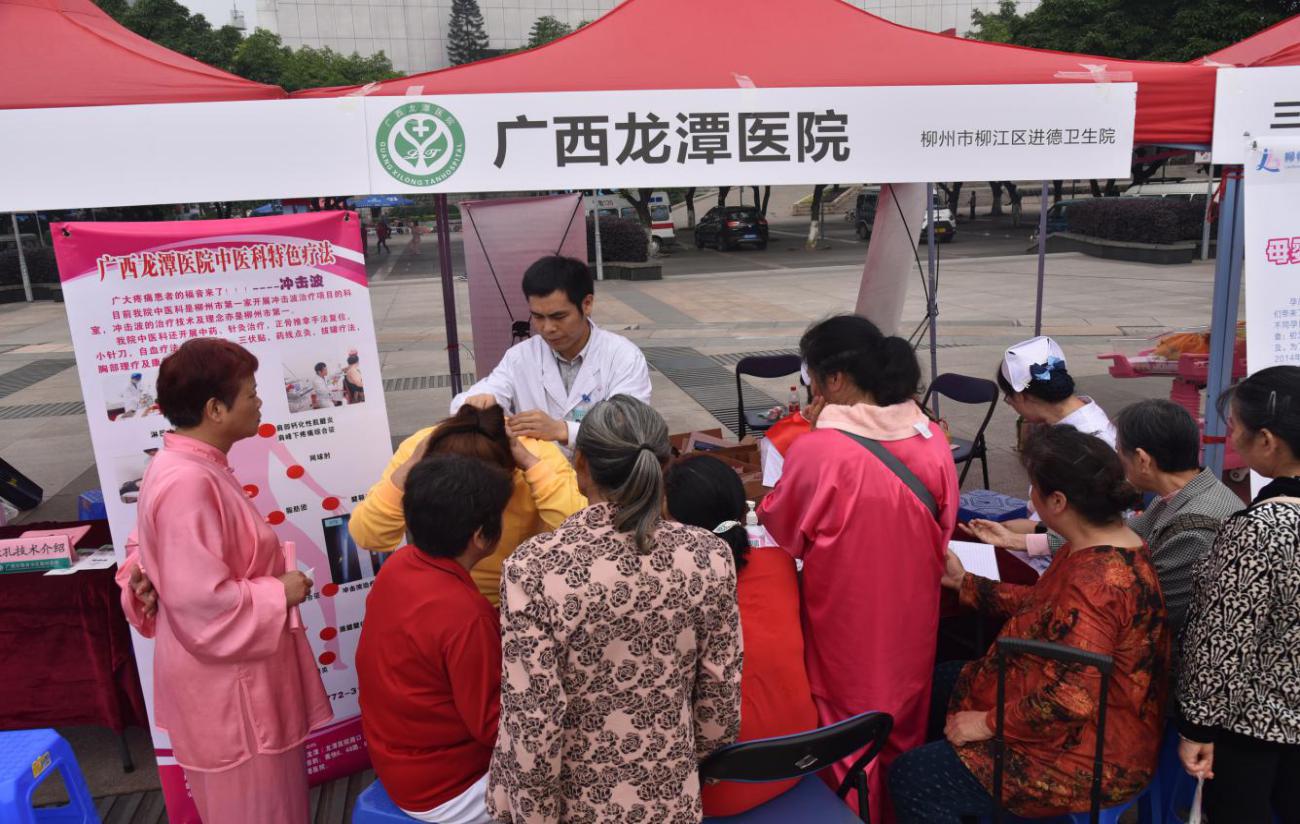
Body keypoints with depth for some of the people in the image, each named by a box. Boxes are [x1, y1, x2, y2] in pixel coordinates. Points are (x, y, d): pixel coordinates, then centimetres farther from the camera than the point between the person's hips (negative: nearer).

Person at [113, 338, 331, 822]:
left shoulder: (187, 467, 4)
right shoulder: (189, 483, -28)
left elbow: (158, 552, 17)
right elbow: (205, 604, -30)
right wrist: (280, 592, -18)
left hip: (231, 675, 10)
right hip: (225, 685, -10)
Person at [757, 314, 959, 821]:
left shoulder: (818, 450, -25)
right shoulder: (932, 438, -8)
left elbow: (779, 530, -9)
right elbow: (942, 527, 6)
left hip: (848, 619, -5)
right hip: (911, 611, 6)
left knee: (848, 726, 16)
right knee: (902, 715, 25)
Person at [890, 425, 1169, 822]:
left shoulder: (1095, 580, -34)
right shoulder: (1101, 546, -2)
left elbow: (1069, 700, -35)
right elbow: (1044, 604, 13)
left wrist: (990, 723, -22)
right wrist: (964, 582, 14)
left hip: (1089, 754, -10)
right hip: (1077, 723, 11)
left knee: (911, 778, -9)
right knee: (942, 681, 22)